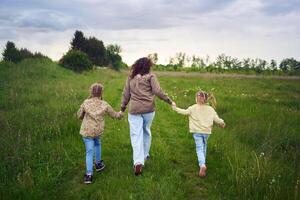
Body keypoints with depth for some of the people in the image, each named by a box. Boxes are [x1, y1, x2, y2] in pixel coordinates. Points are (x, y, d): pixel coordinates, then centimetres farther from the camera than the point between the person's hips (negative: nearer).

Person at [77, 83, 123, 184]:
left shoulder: (86, 103, -6)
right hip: (98, 131, 1)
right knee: (97, 144, 29)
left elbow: (79, 115, 5)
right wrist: (120, 114, 31)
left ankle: (89, 174, -5)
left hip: (86, 131, -1)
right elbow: (114, 114, 9)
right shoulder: (104, 105, -4)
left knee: (89, 151, 1)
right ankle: (98, 163, 41)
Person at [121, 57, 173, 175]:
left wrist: (122, 109, 16)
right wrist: (169, 101, 0)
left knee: (136, 135, -1)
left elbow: (126, 94, 10)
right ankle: (145, 155, 34)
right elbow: (157, 91, -9)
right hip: (148, 109, 0)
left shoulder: (131, 77, 8)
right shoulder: (150, 76, -2)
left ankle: (138, 162, -12)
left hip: (134, 109, 1)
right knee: (146, 131, 19)